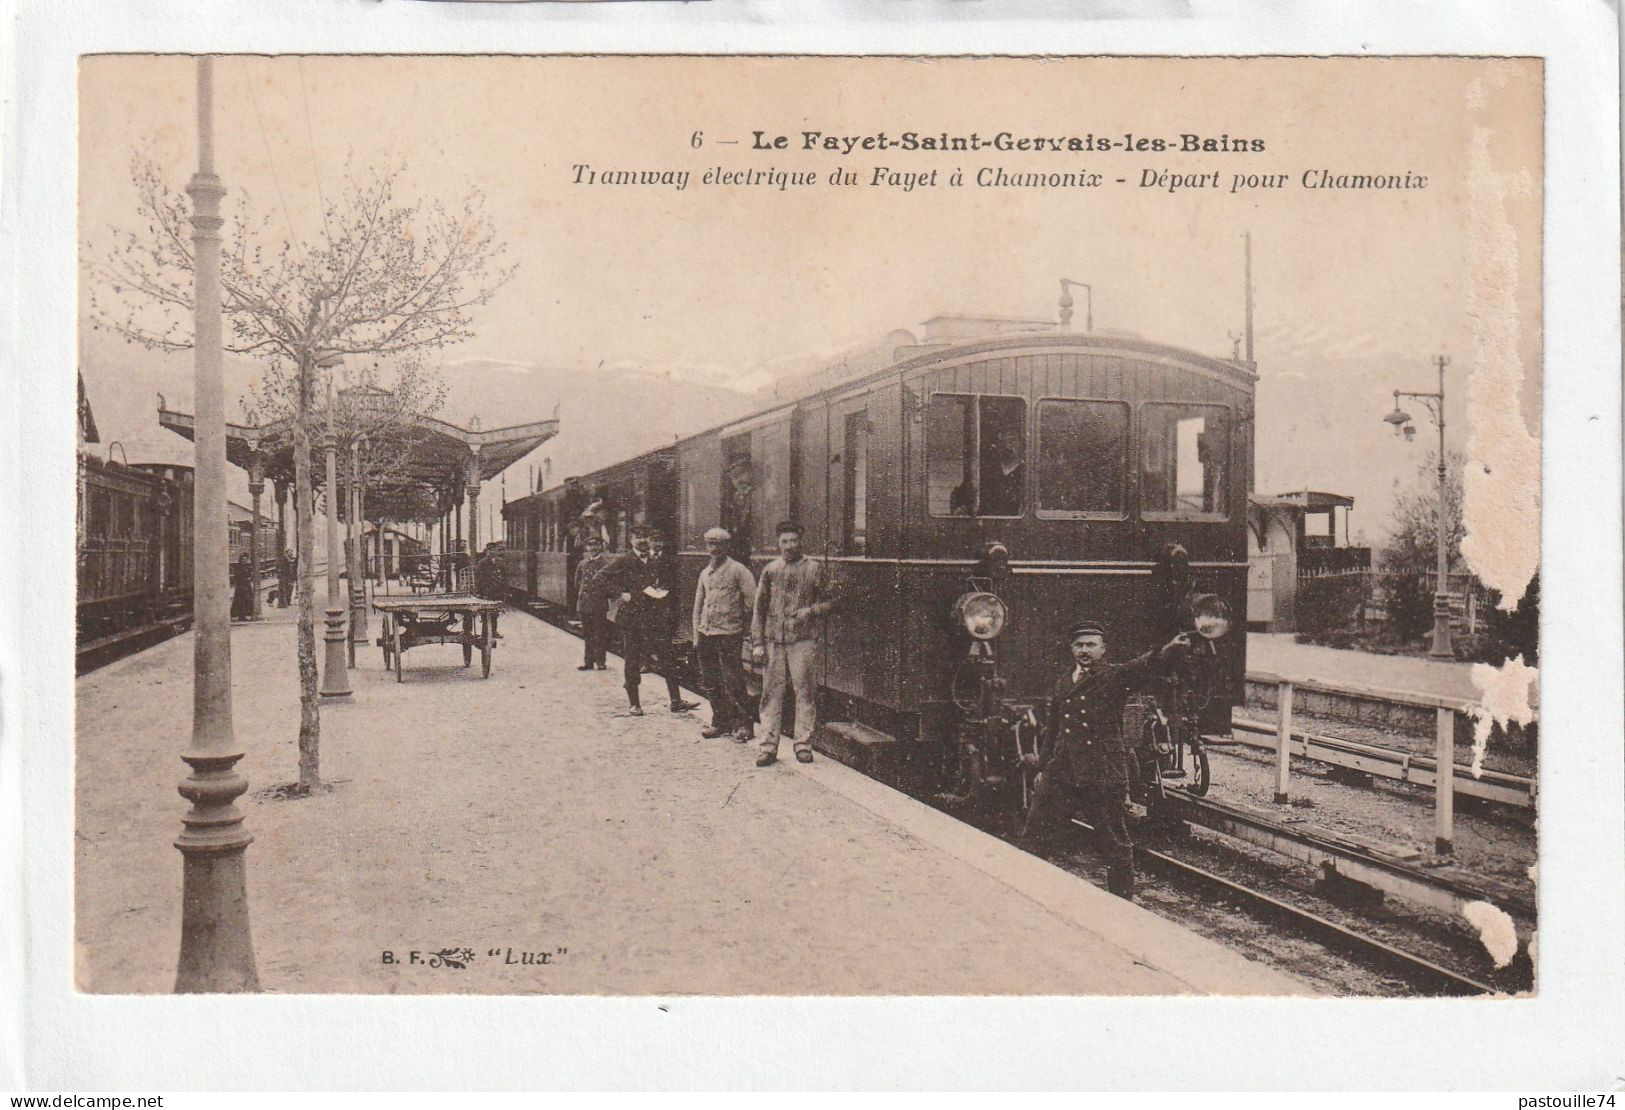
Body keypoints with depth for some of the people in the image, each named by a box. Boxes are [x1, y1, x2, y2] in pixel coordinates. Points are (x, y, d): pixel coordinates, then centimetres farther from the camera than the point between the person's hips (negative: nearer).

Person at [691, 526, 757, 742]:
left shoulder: (737, 570, -5)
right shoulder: (705, 573, 14)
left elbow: (752, 600, -8)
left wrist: (742, 623, 0)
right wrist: (696, 635, 14)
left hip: (728, 634, -6)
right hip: (706, 633, 6)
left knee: (733, 683, -6)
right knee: (710, 683, 10)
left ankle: (743, 724, 2)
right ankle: (720, 722, 21)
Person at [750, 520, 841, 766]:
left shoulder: (814, 568, 3)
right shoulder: (770, 570, 9)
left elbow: (834, 596, 8)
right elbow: (758, 609, 10)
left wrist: (811, 611, -7)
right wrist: (757, 643, 4)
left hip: (803, 639, -2)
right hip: (773, 640, 2)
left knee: (805, 691, 0)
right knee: (771, 693, 2)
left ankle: (803, 745, 9)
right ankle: (769, 747, 7)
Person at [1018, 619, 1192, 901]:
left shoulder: (1115, 676, -2)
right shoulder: (1062, 682, 14)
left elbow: (1143, 667, -24)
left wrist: (1168, 650, -44)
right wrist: (1043, 766, 19)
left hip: (1102, 774, -5)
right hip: (1061, 773, 5)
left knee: (1114, 843, 5)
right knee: (1034, 837, 8)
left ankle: (1123, 899, 20)